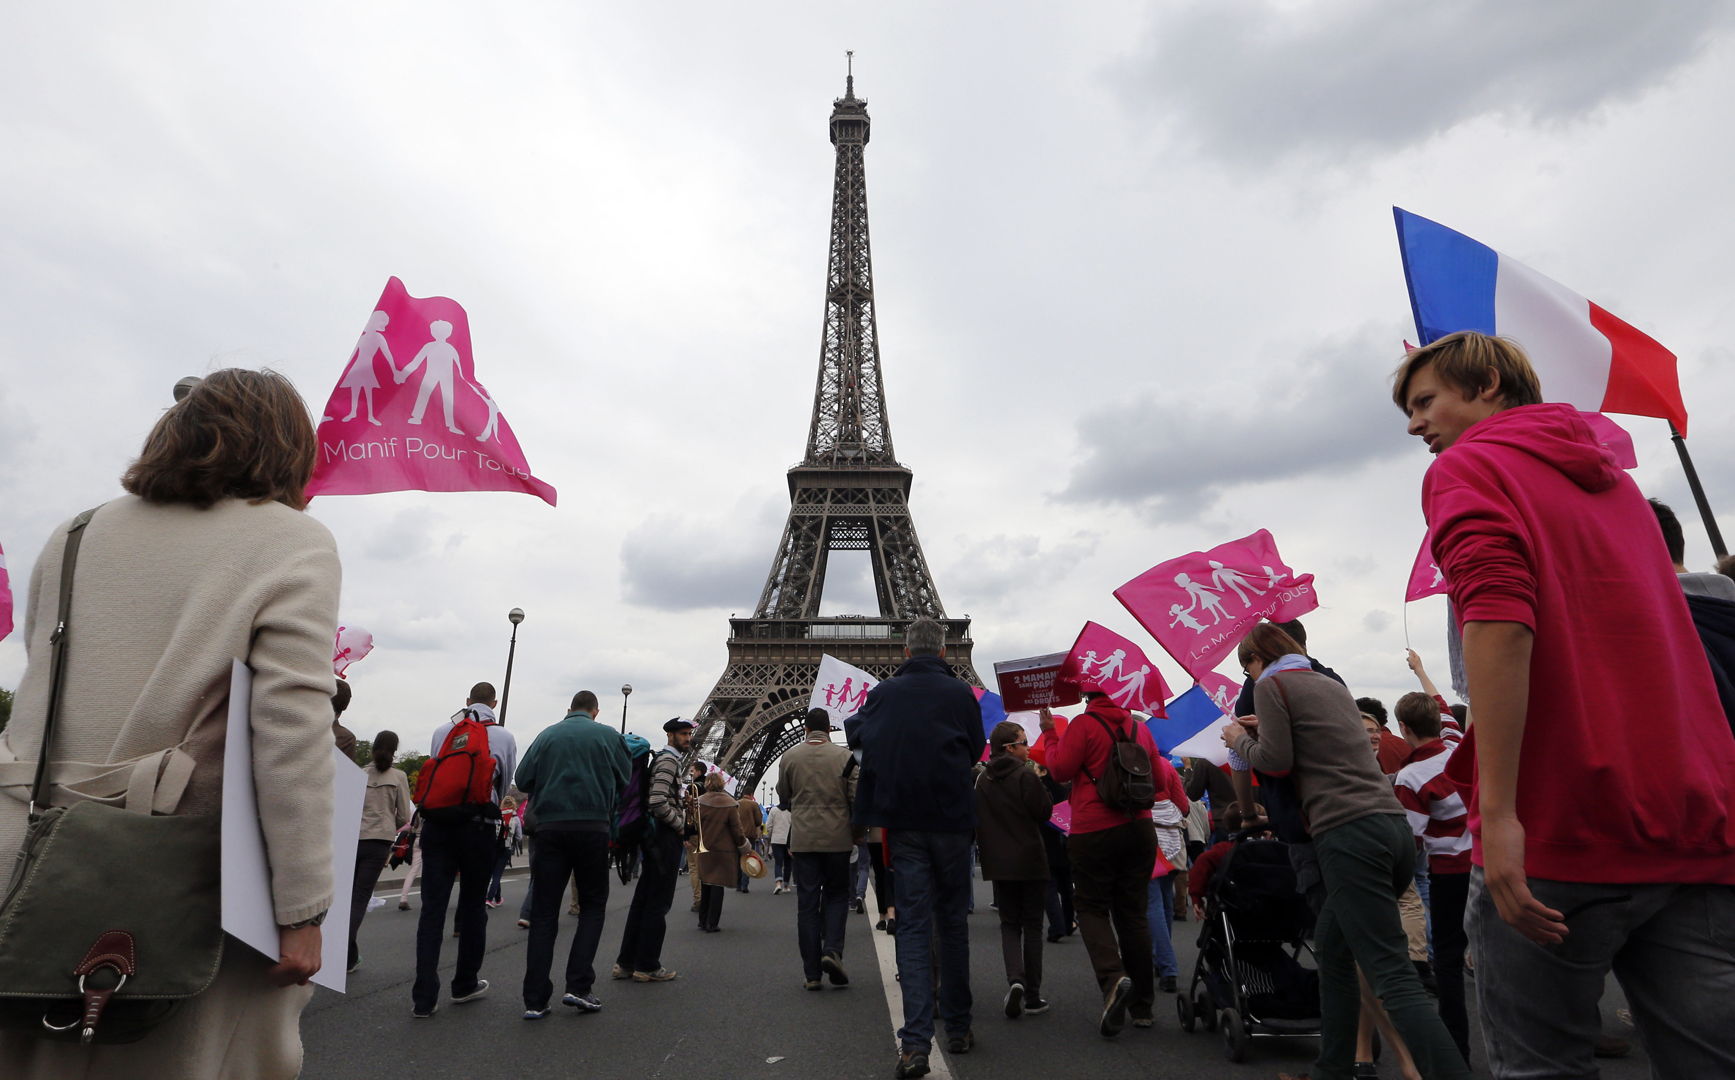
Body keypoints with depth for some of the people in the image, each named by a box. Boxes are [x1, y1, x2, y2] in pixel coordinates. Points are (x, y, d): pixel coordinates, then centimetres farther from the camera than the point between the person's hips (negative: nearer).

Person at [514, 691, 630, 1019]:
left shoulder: (547, 735, 7)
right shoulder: (609, 735, 3)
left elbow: (522, 780, 6)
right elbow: (625, 782, 5)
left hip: (549, 828, 2)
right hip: (593, 827, -2)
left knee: (543, 912, 8)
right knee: (593, 906, 13)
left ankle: (535, 1000, 7)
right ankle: (578, 986, 3)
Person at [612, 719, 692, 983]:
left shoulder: (665, 759, 19)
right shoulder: (668, 760, -14)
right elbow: (658, 803, -24)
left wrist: (683, 819, 15)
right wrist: (682, 825, -12)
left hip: (656, 836, 10)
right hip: (666, 836, -10)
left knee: (643, 899, 13)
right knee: (659, 902, -2)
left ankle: (626, 963, 20)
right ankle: (647, 966, 6)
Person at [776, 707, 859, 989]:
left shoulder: (789, 757, -1)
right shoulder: (844, 756, -6)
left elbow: (783, 797, 10)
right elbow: (856, 798, -5)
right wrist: (857, 831, 10)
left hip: (803, 839, 1)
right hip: (837, 838, -1)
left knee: (807, 902, 7)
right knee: (837, 895, 14)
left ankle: (812, 973, 10)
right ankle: (832, 950, -5)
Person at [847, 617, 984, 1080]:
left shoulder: (884, 692, 0)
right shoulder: (960, 693, -4)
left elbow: (856, 734, 14)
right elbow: (976, 750, 9)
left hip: (903, 822, 0)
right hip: (952, 820, 0)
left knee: (913, 925, 2)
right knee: (953, 923, 13)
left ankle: (915, 1041, -6)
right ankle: (957, 1028, 24)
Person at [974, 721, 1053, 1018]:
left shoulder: (983, 779, 4)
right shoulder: (1026, 776, -14)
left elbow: (977, 819, 9)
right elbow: (1044, 812, -10)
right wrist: (1040, 782, 1)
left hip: (999, 862, 4)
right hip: (1030, 860, -4)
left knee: (1009, 924, 12)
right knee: (1032, 925, 8)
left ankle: (1015, 979, -10)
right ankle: (1032, 995, 12)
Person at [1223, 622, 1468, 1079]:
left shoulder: (1271, 685, -2)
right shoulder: (1333, 684, 21)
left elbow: (1275, 762, -6)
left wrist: (1240, 739, 10)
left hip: (1348, 833, -9)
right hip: (1393, 825, 9)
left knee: (1393, 976, -9)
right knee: (1331, 948, 18)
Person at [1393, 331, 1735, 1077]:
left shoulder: (1465, 466, -1)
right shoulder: (1611, 477, 24)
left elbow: (1497, 616, -18)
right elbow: (1643, 631, 24)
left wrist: (1497, 809, -22)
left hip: (1560, 826, -7)